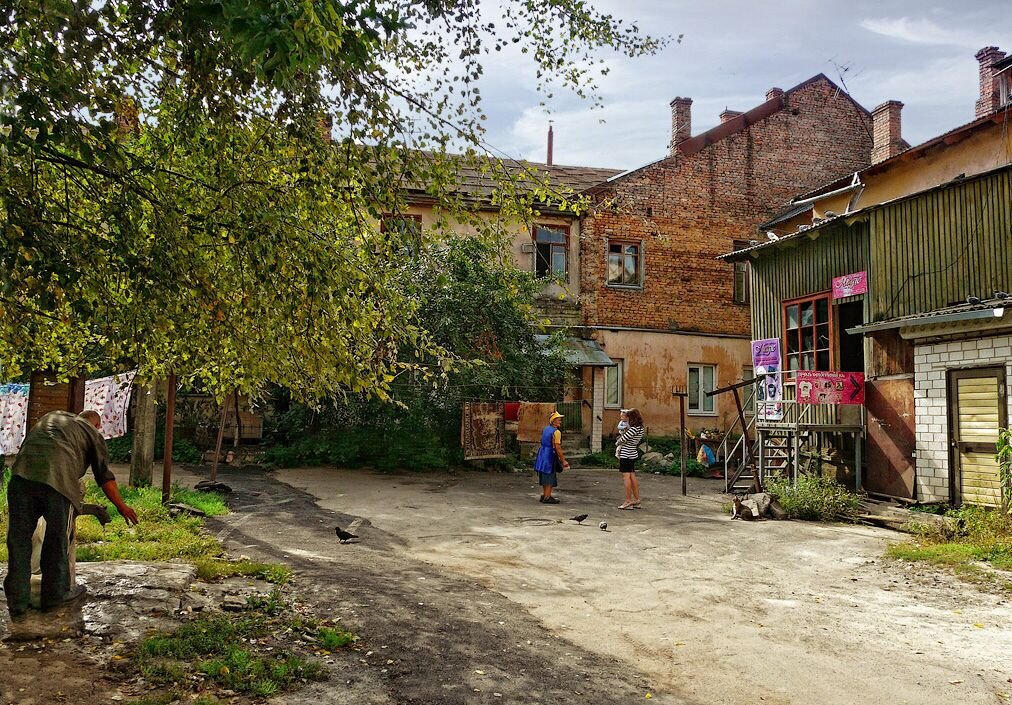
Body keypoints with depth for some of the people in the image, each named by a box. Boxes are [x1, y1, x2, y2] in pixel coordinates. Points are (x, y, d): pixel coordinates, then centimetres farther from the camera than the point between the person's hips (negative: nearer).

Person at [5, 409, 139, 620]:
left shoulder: (52, 416, 35)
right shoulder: (92, 433, 21)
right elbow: (104, 476, 17)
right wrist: (121, 506, 24)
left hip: (21, 474, 4)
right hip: (58, 477, -4)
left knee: (19, 540, 11)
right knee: (58, 540, 12)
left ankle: (17, 603, 15)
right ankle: (56, 594, 25)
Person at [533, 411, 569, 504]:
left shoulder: (546, 429, 13)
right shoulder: (556, 432, -15)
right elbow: (557, 448, -19)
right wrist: (563, 460, -13)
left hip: (542, 454, 9)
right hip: (550, 456, -9)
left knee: (545, 477, 17)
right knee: (550, 478, -2)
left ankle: (544, 495, 25)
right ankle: (547, 497, 0)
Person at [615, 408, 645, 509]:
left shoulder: (634, 429, -20)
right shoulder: (640, 428, 9)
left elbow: (623, 439, -15)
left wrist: (617, 443, 4)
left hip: (626, 455, -10)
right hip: (633, 454, 10)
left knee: (626, 476, -6)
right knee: (632, 476, 13)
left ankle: (628, 502, -5)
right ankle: (636, 501, 19)